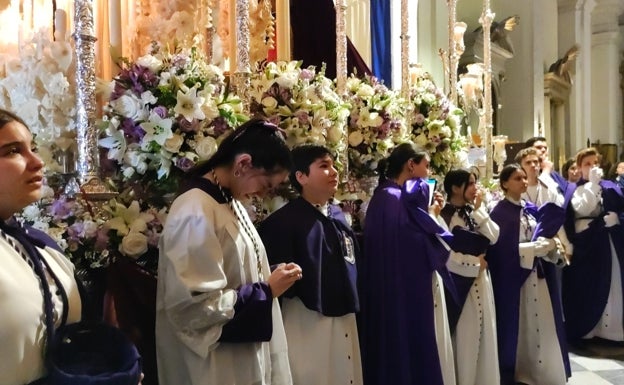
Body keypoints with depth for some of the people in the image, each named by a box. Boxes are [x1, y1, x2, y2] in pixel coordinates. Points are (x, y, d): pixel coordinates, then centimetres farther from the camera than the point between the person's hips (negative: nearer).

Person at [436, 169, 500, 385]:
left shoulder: (473, 212, 10)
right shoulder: (443, 216, -14)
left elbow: (494, 237, -1)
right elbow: (445, 255, -20)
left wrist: (478, 210, -6)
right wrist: (474, 263, -8)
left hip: (480, 280, 7)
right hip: (460, 282, -7)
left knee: (483, 333, 12)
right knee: (464, 337, 2)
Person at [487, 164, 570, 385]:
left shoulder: (532, 209, 11)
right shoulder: (500, 213, -11)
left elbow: (544, 236, 13)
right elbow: (504, 250, -18)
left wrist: (549, 245, -9)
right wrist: (538, 247, -13)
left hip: (538, 276, 7)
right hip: (513, 278, -6)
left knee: (541, 323, 10)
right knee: (517, 325, 3)